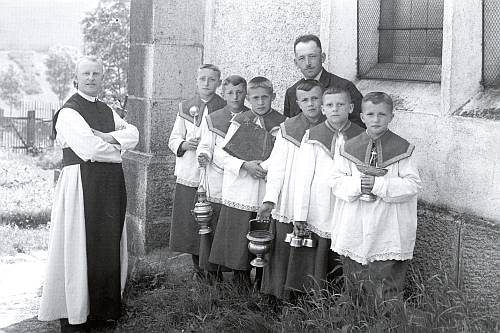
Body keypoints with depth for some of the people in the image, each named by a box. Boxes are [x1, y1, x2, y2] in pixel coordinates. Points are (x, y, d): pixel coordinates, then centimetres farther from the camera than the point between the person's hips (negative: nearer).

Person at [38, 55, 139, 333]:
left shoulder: (106, 110, 17)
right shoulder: (68, 112, -8)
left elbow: (133, 134, 5)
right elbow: (90, 149, -19)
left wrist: (108, 137, -12)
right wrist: (117, 147, -3)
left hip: (111, 183, 7)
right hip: (82, 182, -7)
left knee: (109, 245, 11)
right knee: (80, 246, -3)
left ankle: (103, 307, 25)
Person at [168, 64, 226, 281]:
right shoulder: (185, 108, 12)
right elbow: (173, 140, 13)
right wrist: (184, 144, -8)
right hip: (189, 175, 3)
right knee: (190, 223, 4)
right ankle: (198, 267, 20)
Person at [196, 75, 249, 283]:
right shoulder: (212, 119, 9)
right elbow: (206, 146, 5)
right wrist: (203, 156, -16)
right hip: (217, 184, 0)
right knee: (214, 228, 0)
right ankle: (213, 274, 11)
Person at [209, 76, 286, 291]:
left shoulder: (282, 124, 3)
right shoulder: (239, 122, 5)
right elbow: (223, 154, 2)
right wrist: (245, 165, -12)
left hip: (268, 193, 0)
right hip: (240, 191, 0)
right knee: (238, 235, 3)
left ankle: (263, 282, 19)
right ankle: (241, 278, 19)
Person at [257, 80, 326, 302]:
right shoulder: (287, 128, 2)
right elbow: (277, 166, 1)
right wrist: (269, 199, -7)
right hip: (288, 205, 0)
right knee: (282, 249, 5)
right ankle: (277, 295, 18)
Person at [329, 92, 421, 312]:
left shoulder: (402, 149, -3)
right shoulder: (350, 148, 5)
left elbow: (412, 184, -9)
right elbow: (335, 181, 4)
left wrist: (379, 185, -19)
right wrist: (357, 185, -15)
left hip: (389, 234, -3)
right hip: (354, 234, 3)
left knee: (386, 290, 0)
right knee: (354, 283, 15)